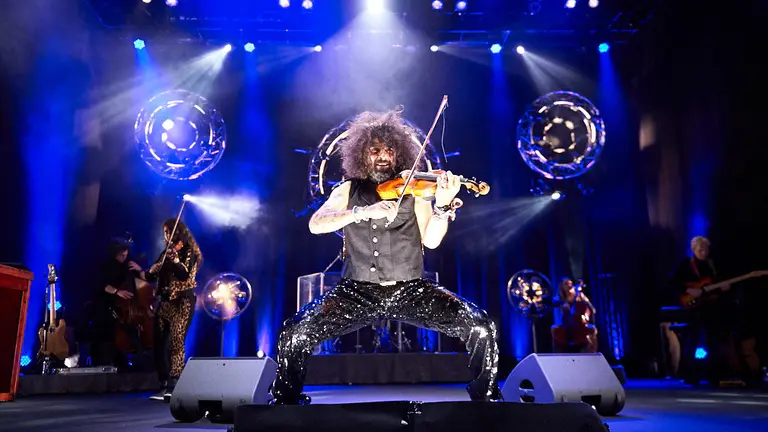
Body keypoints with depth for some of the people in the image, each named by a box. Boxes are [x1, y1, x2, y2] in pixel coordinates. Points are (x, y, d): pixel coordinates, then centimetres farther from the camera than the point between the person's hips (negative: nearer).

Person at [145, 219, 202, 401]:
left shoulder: (189, 251, -3)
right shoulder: (166, 252, 16)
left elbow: (184, 274, -18)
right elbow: (152, 276, 13)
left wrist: (174, 258, -31)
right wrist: (147, 271, -8)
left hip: (182, 302, -7)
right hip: (164, 302, 7)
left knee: (176, 343, -13)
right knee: (160, 344, 5)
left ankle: (173, 387, -14)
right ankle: (164, 386, 12)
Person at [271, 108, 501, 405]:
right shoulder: (348, 190, 8)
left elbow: (431, 241, -5)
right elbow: (316, 225, -10)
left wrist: (442, 204, -23)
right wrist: (364, 211, -23)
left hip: (411, 289, 0)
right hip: (358, 291, 0)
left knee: (481, 328, -17)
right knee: (294, 334, -18)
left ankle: (486, 398, 10)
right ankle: (285, 401, 13)